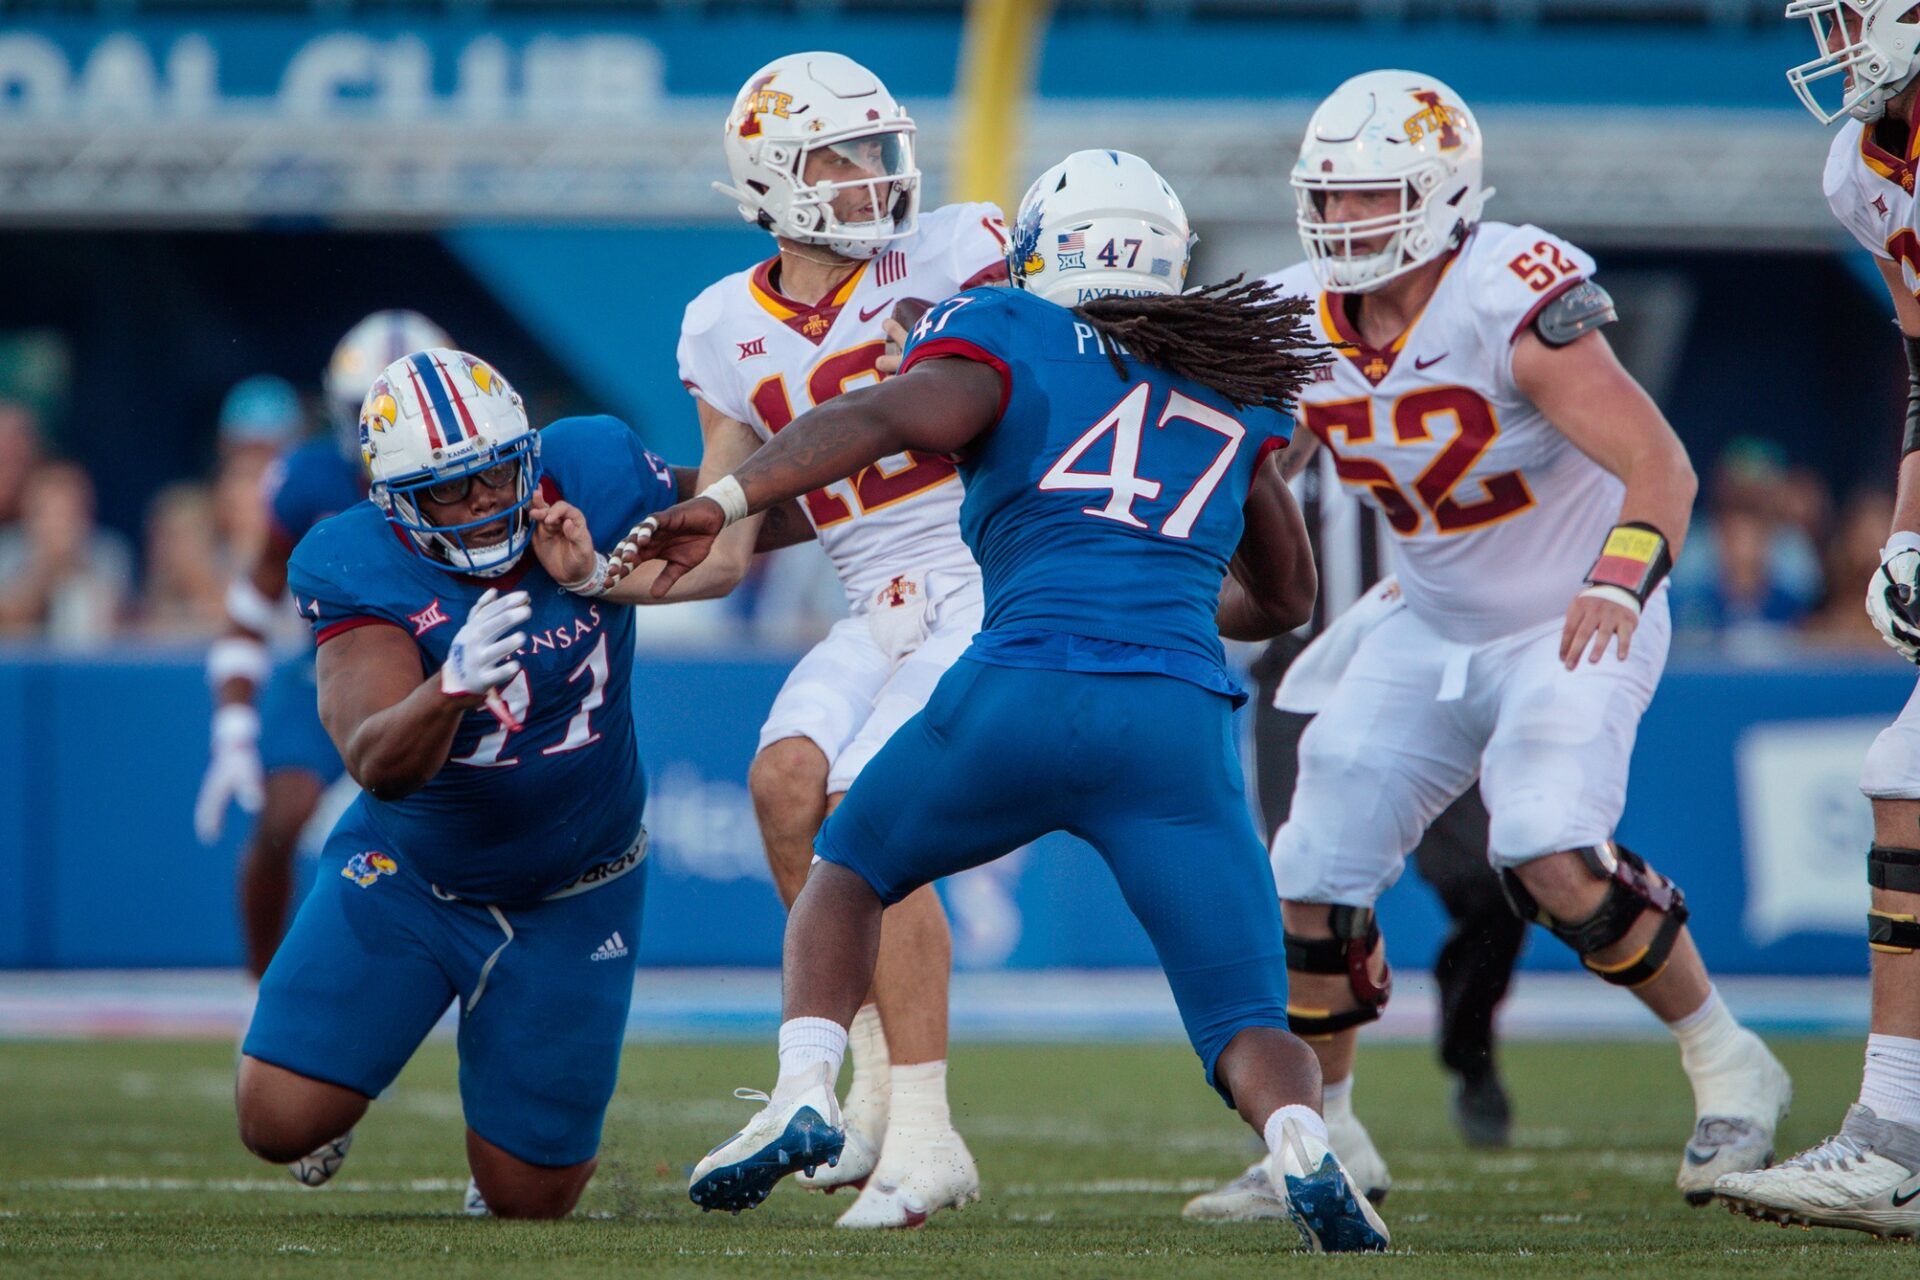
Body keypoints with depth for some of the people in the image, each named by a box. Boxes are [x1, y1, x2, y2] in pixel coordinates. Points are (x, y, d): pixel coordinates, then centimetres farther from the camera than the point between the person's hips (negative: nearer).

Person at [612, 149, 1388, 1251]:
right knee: (1251, 1026, 5)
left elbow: (888, 417, -8)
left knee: (849, 872, 26)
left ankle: (804, 1095, 6)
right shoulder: (1240, 384, 26)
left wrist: (723, 503, -15)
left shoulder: (1009, 334, 13)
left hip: (1022, 693, -2)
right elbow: (1286, 598, 37)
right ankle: (1302, 1145, -27)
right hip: (1182, 725, 2)